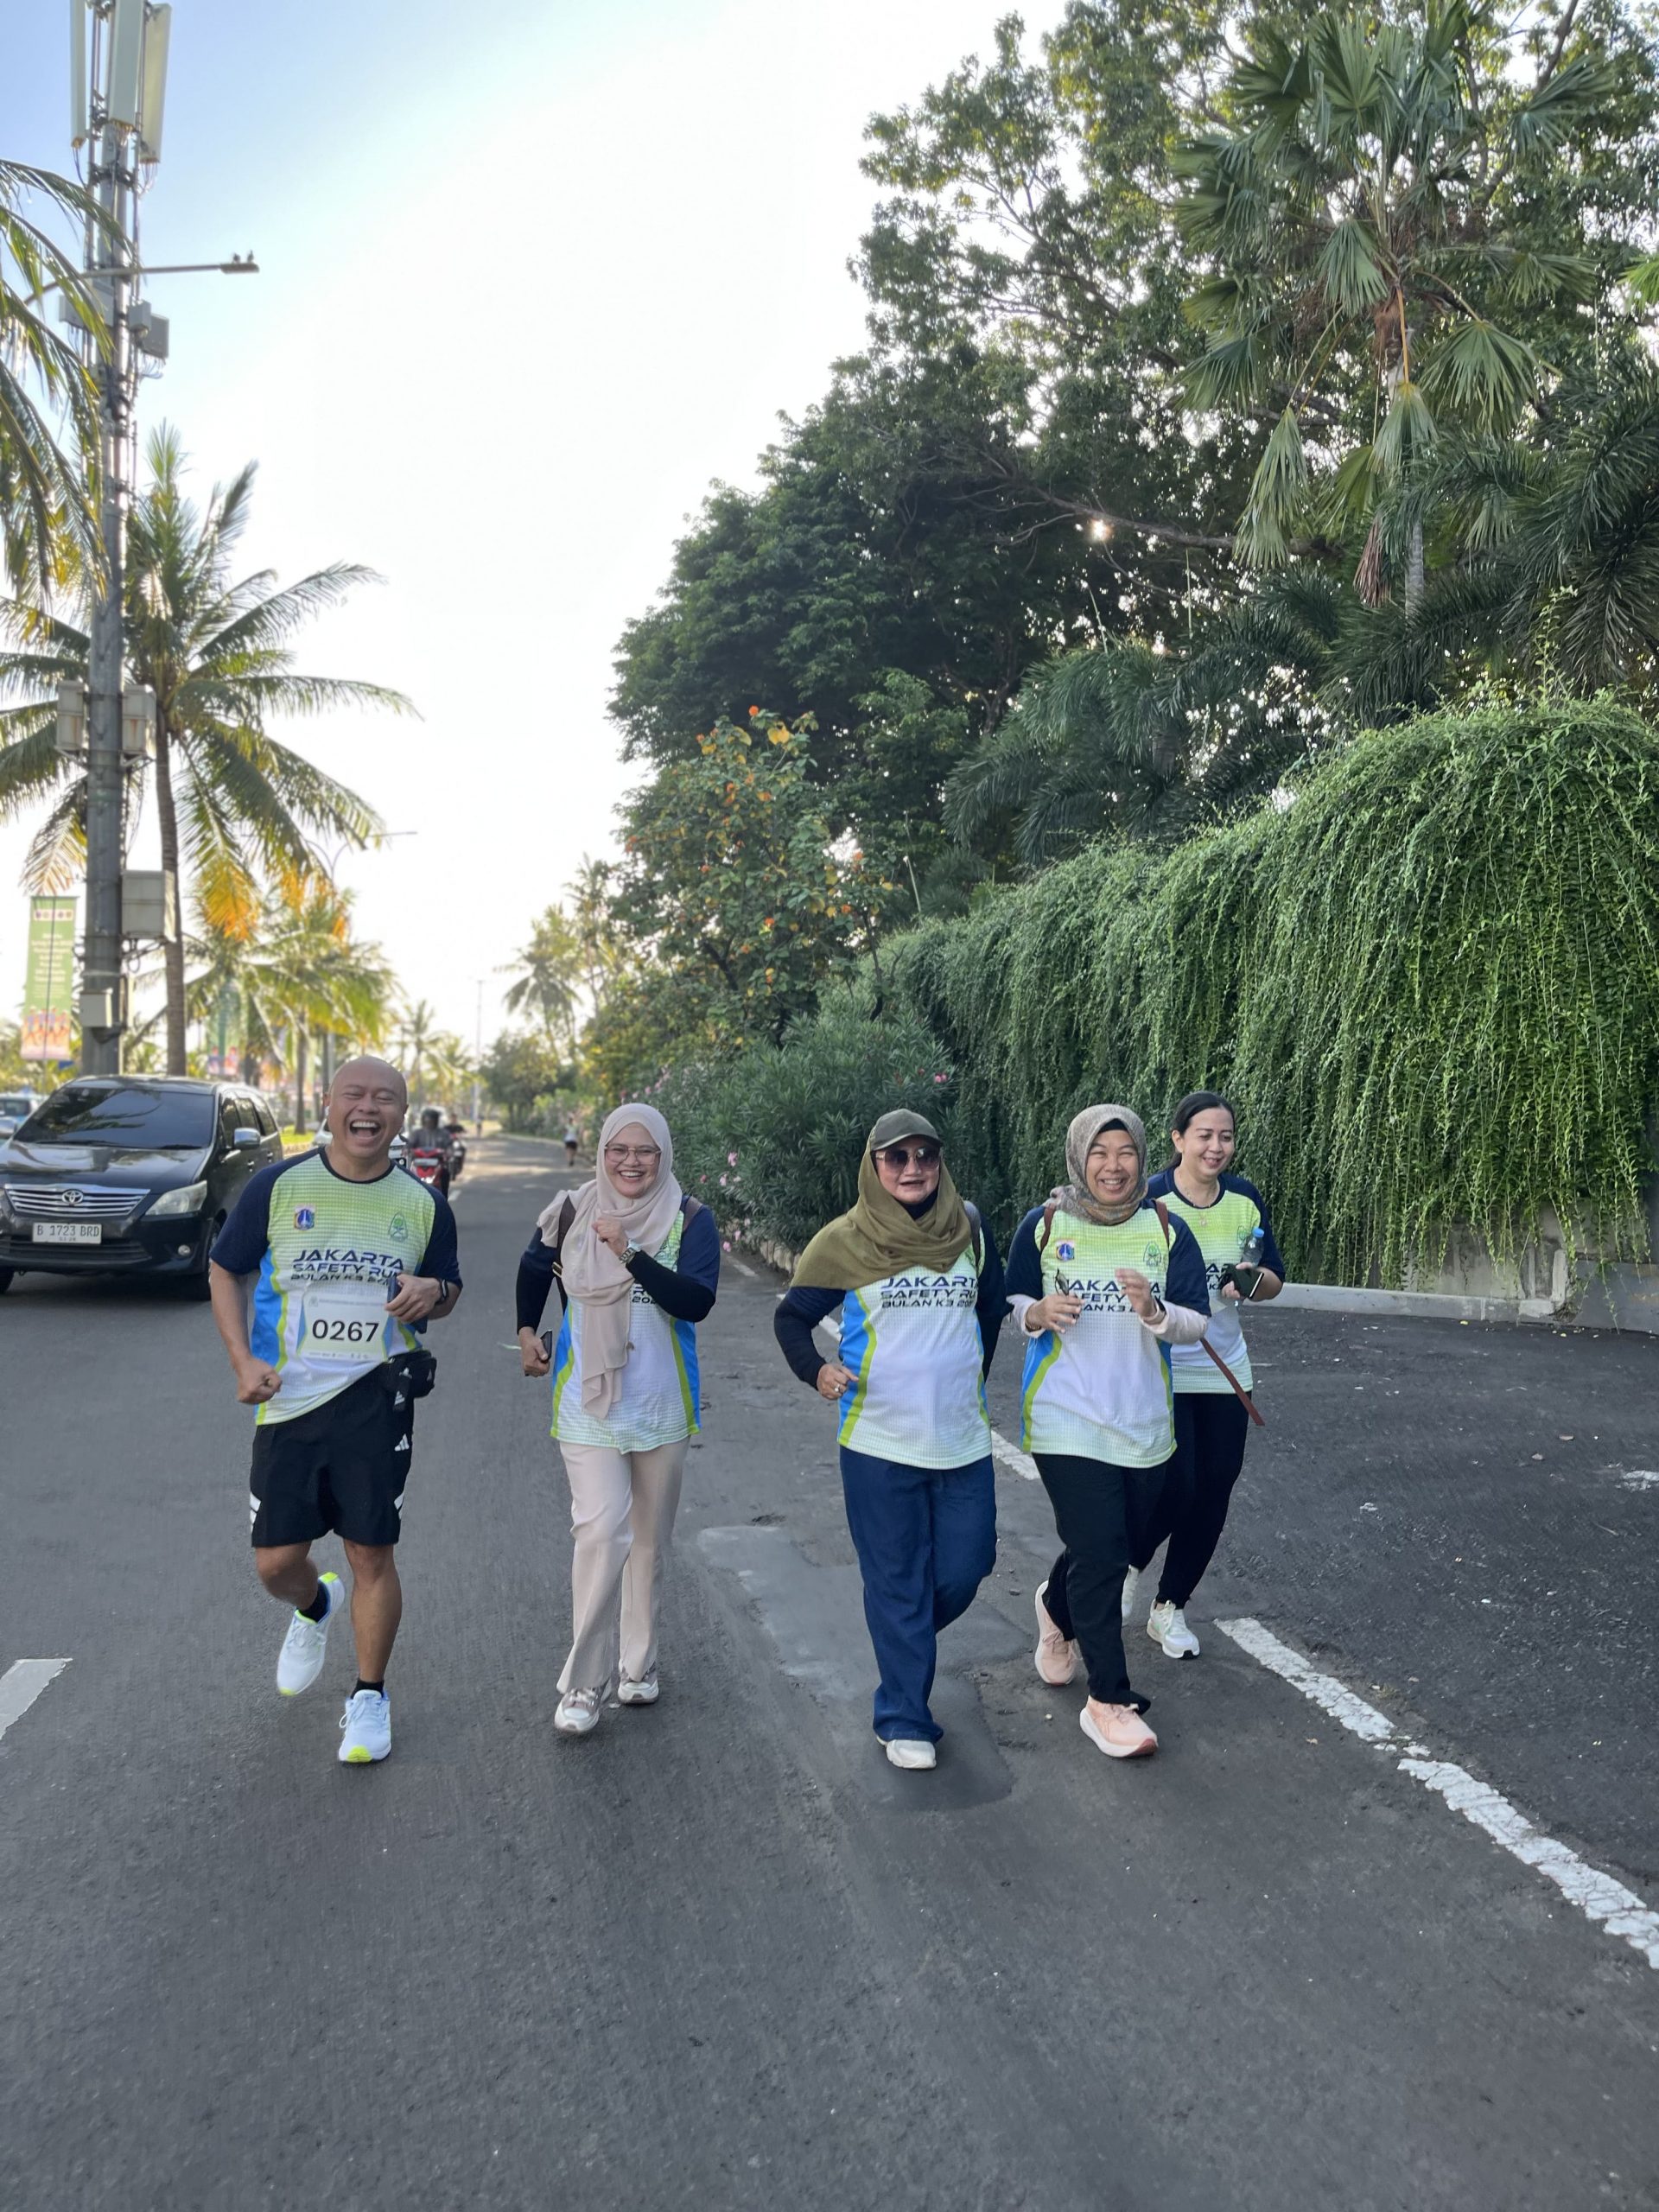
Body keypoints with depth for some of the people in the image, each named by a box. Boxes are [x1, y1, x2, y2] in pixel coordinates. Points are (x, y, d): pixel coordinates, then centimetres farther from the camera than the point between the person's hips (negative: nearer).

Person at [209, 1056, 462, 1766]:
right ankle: (314, 1607, 43)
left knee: (372, 1554, 4)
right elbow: (225, 1271, 7)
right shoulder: (277, 1187, -2)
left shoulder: (423, 1204, 3)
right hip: (288, 1400, 0)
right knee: (276, 1560, 6)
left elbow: (446, 1292, 14)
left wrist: (433, 1291, -11)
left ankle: (369, 1697, 24)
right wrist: (243, 1360, -6)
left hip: (377, 1400, 0)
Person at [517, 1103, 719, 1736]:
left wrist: (630, 1254, -29)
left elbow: (697, 1302, -21)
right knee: (602, 1533, -14)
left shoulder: (689, 1220, -7)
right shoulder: (572, 1213, -3)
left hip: (661, 1406, 1)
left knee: (650, 1541, 13)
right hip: (588, 1405, -1)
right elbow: (534, 1269, 18)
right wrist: (527, 1332, 13)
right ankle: (583, 1686, -4)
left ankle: (638, 1664, 30)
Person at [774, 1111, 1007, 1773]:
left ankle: (903, 1647, 39)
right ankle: (905, 1721, 18)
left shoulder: (969, 1230, 3)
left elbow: (993, 1308, 19)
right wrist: (817, 1371, -14)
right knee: (897, 1585, 4)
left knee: (965, 1568, 9)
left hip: (963, 1440, 4)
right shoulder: (844, 1242, -6)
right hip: (879, 1443, -3)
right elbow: (791, 1317, 2)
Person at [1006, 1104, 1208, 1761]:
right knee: (1100, 1555, -8)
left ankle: (1057, 1610, 48)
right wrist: (1039, 1313, -15)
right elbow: (1011, 1304, 7)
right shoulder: (1043, 1225, -3)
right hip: (1068, 1422, -3)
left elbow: (1197, 1324, 0)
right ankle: (1109, 1702, 6)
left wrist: (1154, 1311, -21)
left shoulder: (1166, 1230, 1)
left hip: (1144, 1423, 3)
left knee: (1117, 1547, 16)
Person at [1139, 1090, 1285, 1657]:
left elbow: (1274, 1283, 8)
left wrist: (1252, 1281, -13)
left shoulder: (1247, 1200, 1)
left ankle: (1170, 1608, 25)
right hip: (1160, 1370, -5)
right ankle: (1129, 1565, 23)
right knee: (1174, 1488, -10)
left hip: (1224, 1370, 5)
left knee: (1213, 1493, 7)